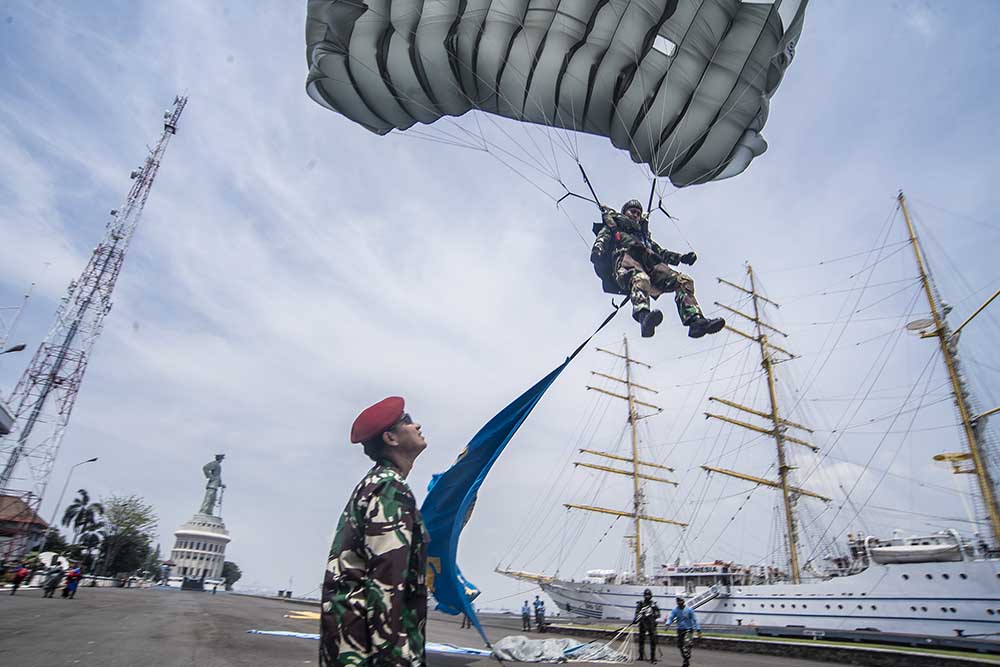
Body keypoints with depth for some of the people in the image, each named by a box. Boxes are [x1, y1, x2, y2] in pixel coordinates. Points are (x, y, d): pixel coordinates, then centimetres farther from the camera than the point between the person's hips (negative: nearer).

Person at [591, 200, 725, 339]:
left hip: (649, 262, 6)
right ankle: (644, 315, -68)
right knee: (640, 279, -42)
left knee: (684, 281, -18)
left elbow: (660, 252, 36)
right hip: (625, 256, -5)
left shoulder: (643, 233, 46)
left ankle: (695, 320, -34)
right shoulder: (613, 225, 33)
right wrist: (597, 252, -13)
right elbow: (602, 239, 13)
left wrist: (681, 257, 17)